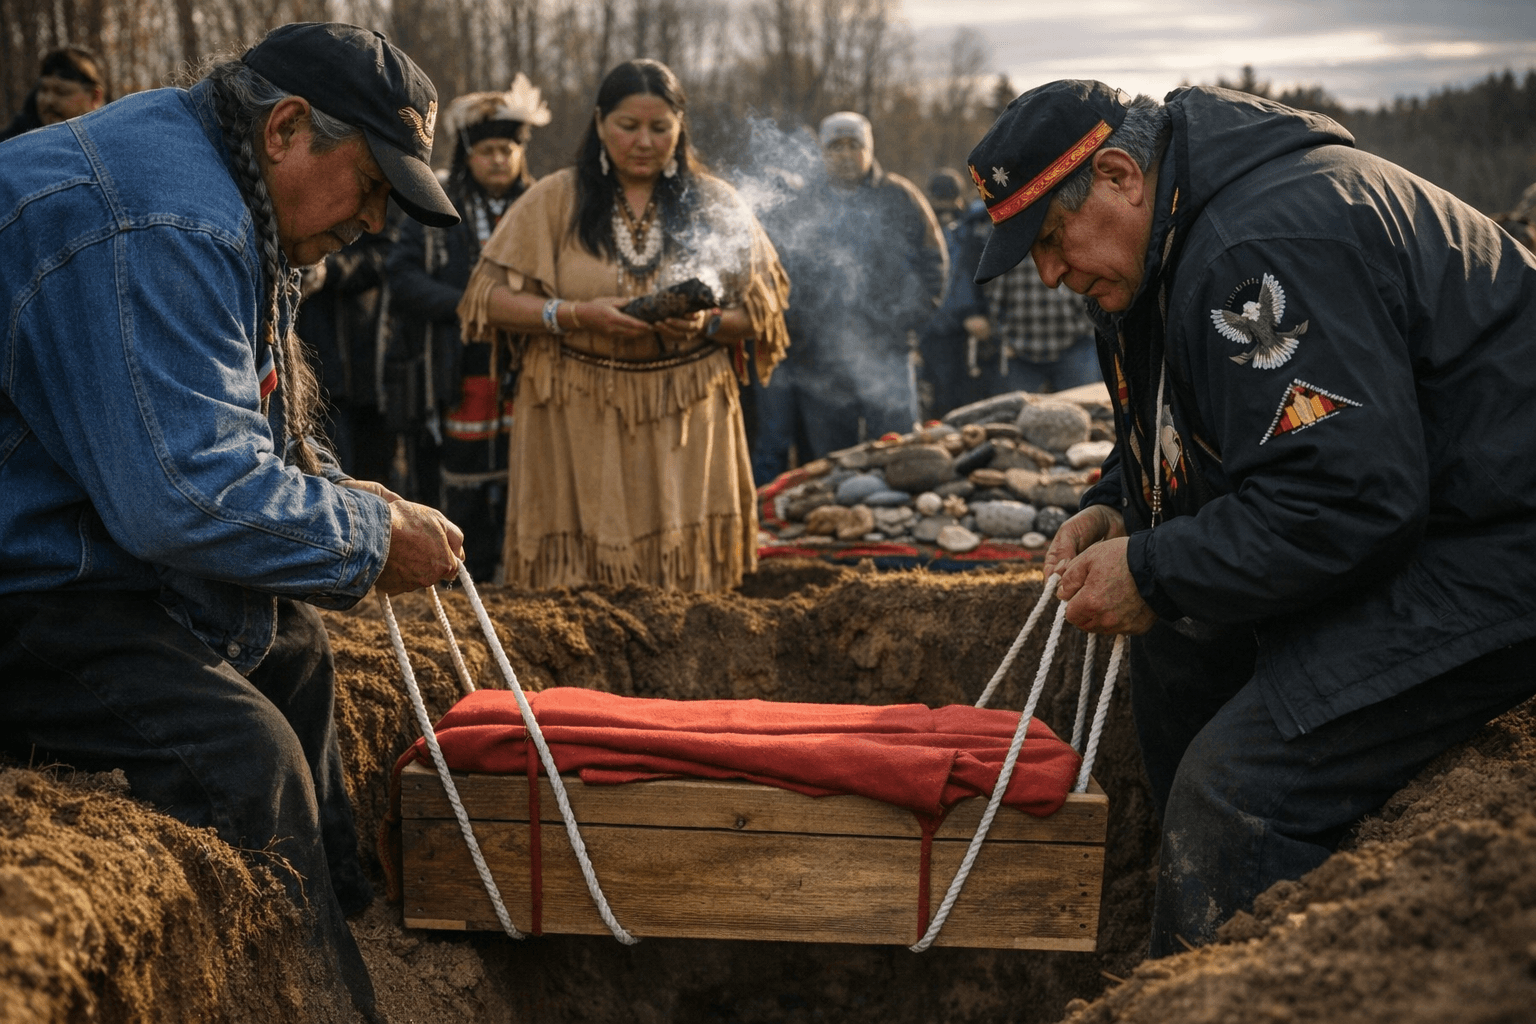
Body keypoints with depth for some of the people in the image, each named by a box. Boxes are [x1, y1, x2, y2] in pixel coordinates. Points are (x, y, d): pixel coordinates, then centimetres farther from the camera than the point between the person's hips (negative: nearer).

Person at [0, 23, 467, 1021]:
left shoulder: (233, 212, 12)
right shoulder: (158, 221, -25)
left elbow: (239, 428, 23)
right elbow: (190, 496, -31)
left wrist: (339, 492, 5)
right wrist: (373, 538, -18)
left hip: (93, 554, 11)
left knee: (293, 646, 18)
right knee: (241, 750, -24)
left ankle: (346, 923, 27)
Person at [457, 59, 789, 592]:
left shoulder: (715, 205, 7)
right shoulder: (555, 200, 3)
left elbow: (762, 313, 7)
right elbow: (490, 299, 0)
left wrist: (706, 323, -13)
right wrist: (578, 315, -14)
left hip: (686, 423, 1)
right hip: (577, 421, -1)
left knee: (686, 572, -1)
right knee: (578, 577, -3)